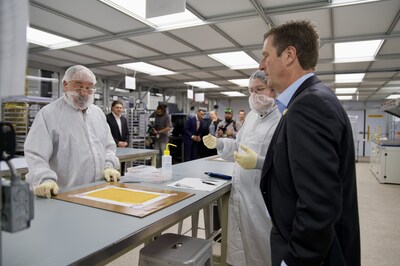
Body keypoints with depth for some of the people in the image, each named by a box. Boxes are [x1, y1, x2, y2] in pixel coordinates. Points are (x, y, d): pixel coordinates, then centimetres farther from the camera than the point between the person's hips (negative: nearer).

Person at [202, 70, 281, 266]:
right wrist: (219, 143, 7)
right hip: (239, 193, 8)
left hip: (263, 200, -7)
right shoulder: (251, 116, 11)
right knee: (238, 246, 22)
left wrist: (259, 162, -37)